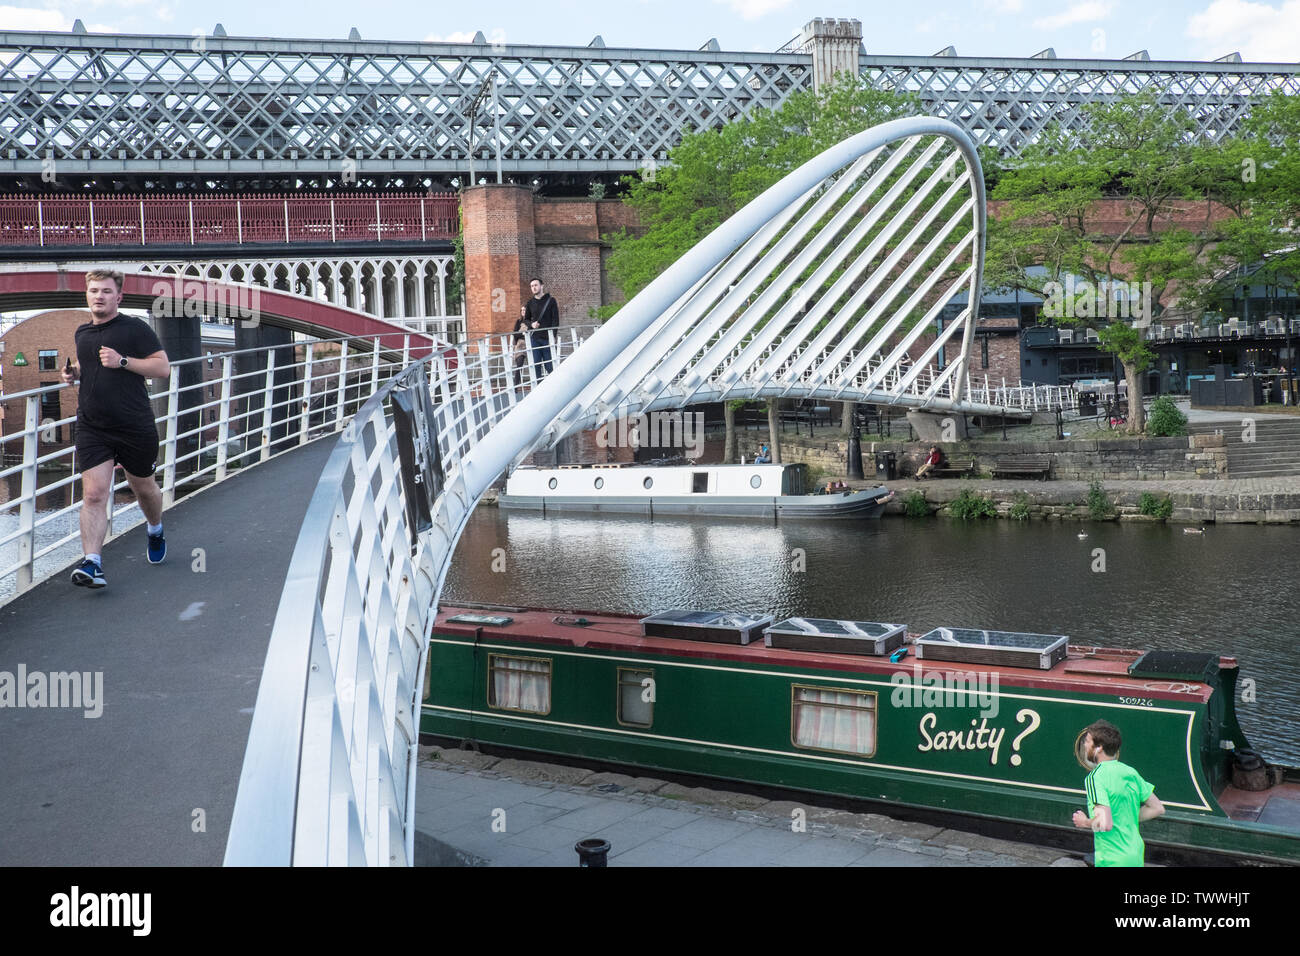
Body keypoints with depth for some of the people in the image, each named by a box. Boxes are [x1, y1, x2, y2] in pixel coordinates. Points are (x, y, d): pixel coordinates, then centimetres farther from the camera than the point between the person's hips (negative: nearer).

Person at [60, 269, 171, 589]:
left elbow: (163, 367, -10)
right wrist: (74, 372, 10)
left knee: (143, 488, 16)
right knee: (93, 494, -11)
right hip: (92, 428, 3)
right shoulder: (82, 333, 13)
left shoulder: (135, 328, -5)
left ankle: (155, 532, 46)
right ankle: (92, 563, -16)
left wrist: (122, 361, -20)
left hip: (135, 427, -3)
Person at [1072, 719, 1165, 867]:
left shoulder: (1095, 777, -17)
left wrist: (1085, 823, -7)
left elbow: (1105, 824, -27)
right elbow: (1158, 808, 13)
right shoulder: (1130, 772, 7)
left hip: (1112, 861, -8)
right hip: (1136, 857, 8)